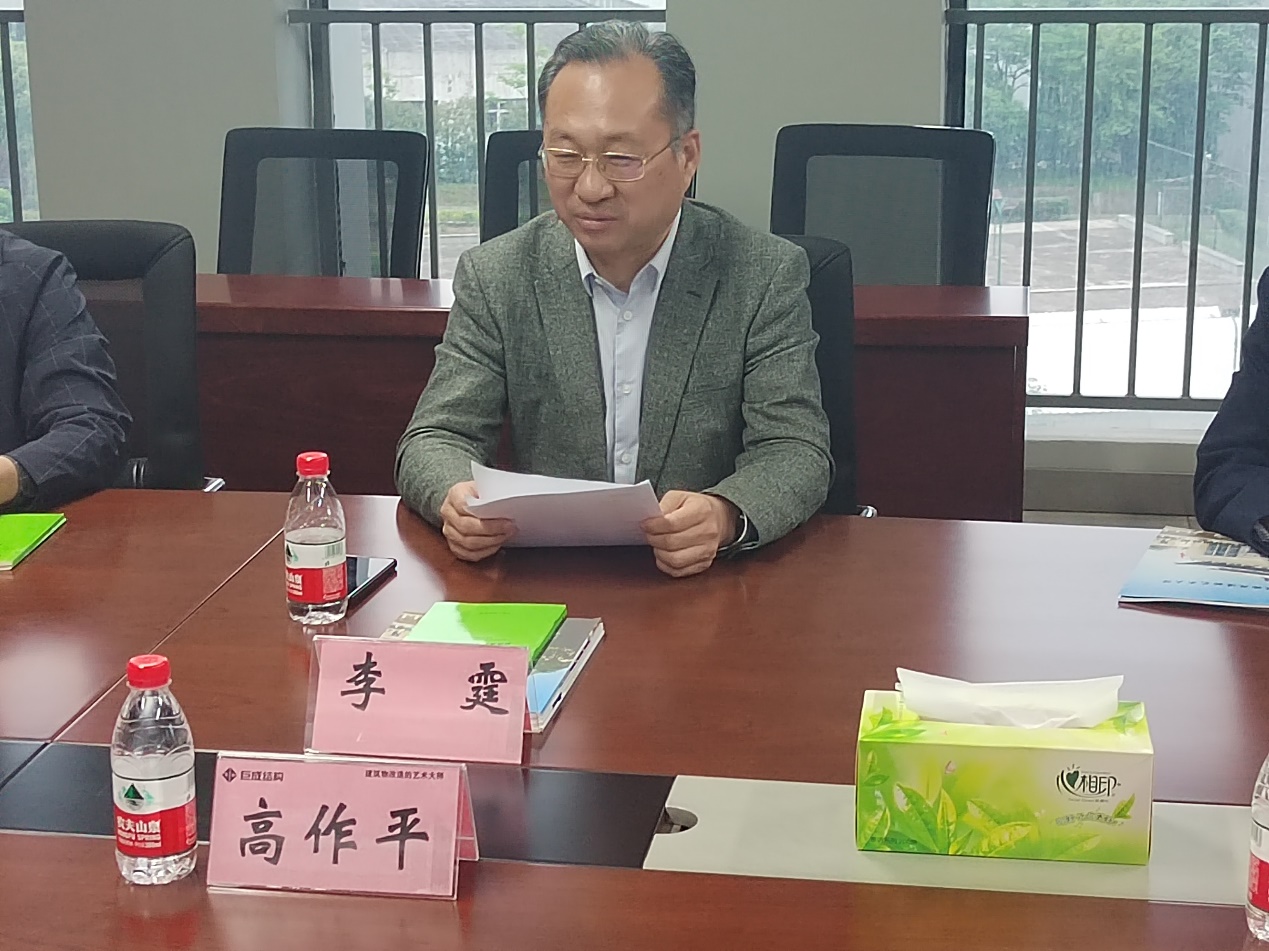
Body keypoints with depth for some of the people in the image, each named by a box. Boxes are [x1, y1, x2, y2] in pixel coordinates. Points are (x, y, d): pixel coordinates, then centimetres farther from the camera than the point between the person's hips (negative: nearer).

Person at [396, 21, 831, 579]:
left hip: (706, 592, -3)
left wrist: (725, 517, -30)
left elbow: (795, 454, -7)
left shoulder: (767, 276, -3)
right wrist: (455, 498, -24)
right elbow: (434, 438, 1)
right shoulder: (494, 278, 1)